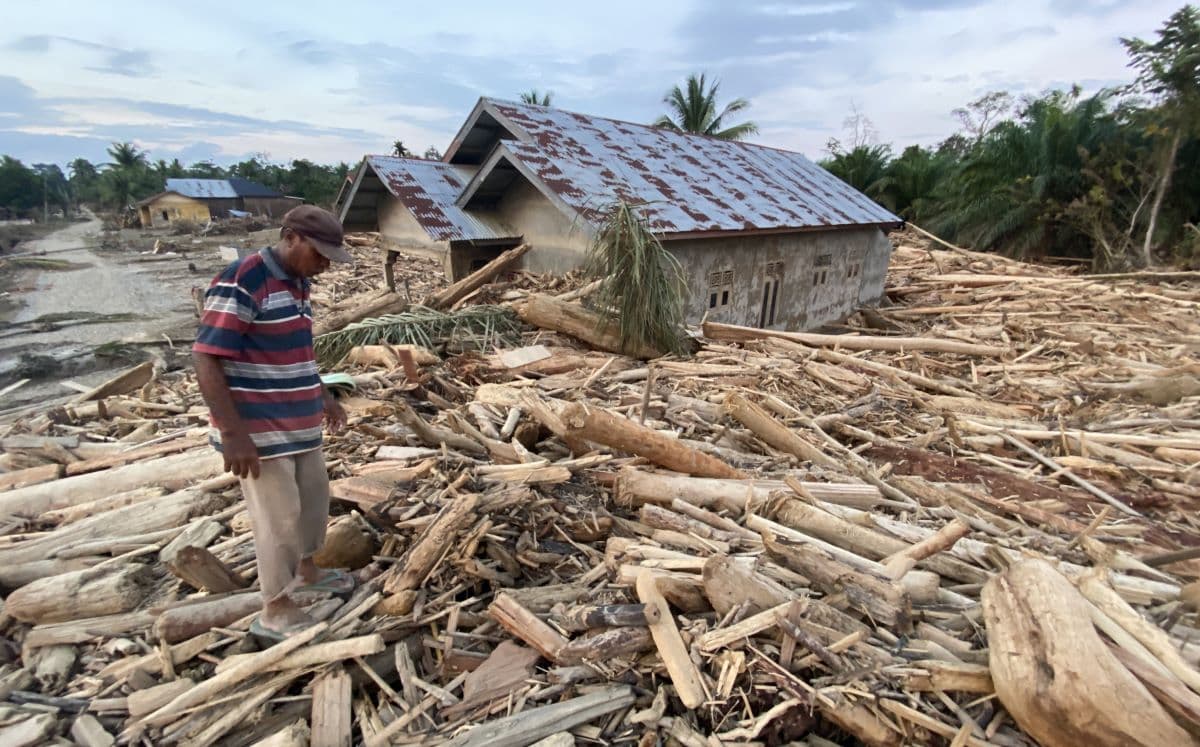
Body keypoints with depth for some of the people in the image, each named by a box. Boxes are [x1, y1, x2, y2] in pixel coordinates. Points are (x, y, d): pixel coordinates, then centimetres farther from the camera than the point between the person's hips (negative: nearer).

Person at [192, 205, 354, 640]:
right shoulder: (240, 284, -19)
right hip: (258, 432, -9)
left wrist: (323, 396, 23)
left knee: (315, 498, 21)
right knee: (279, 518, 2)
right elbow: (206, 361, -21)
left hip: (299, 424, 9)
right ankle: (276, 612, 21)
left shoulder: (297, 283, 8)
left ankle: (306, 572, 43)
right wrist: (233, 433, -23)